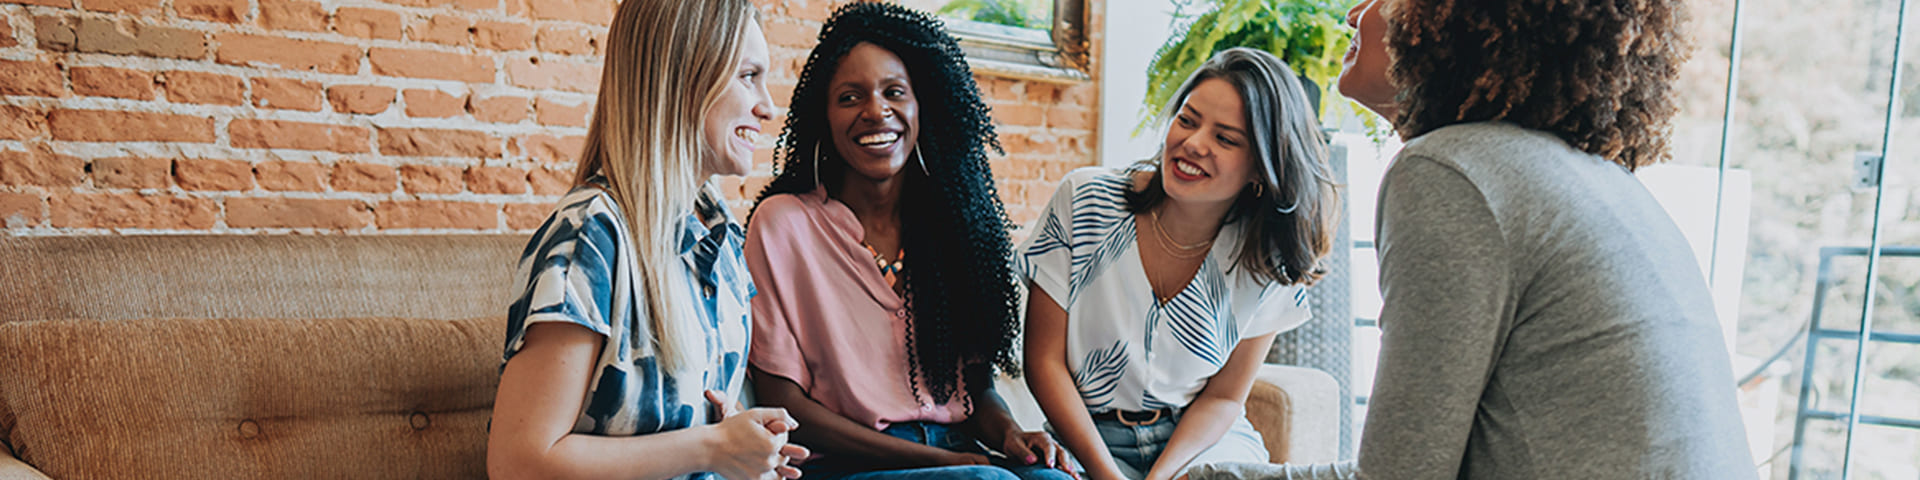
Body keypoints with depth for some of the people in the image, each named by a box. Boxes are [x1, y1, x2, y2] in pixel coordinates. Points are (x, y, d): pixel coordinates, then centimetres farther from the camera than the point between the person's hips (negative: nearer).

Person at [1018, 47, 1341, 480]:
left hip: (1206, 441, 1)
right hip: (1087, 438, 0)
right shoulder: (1084, 201, -11)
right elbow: (1045, 360, -8)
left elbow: (1224, 397, 1)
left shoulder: (1269, 262, -7)